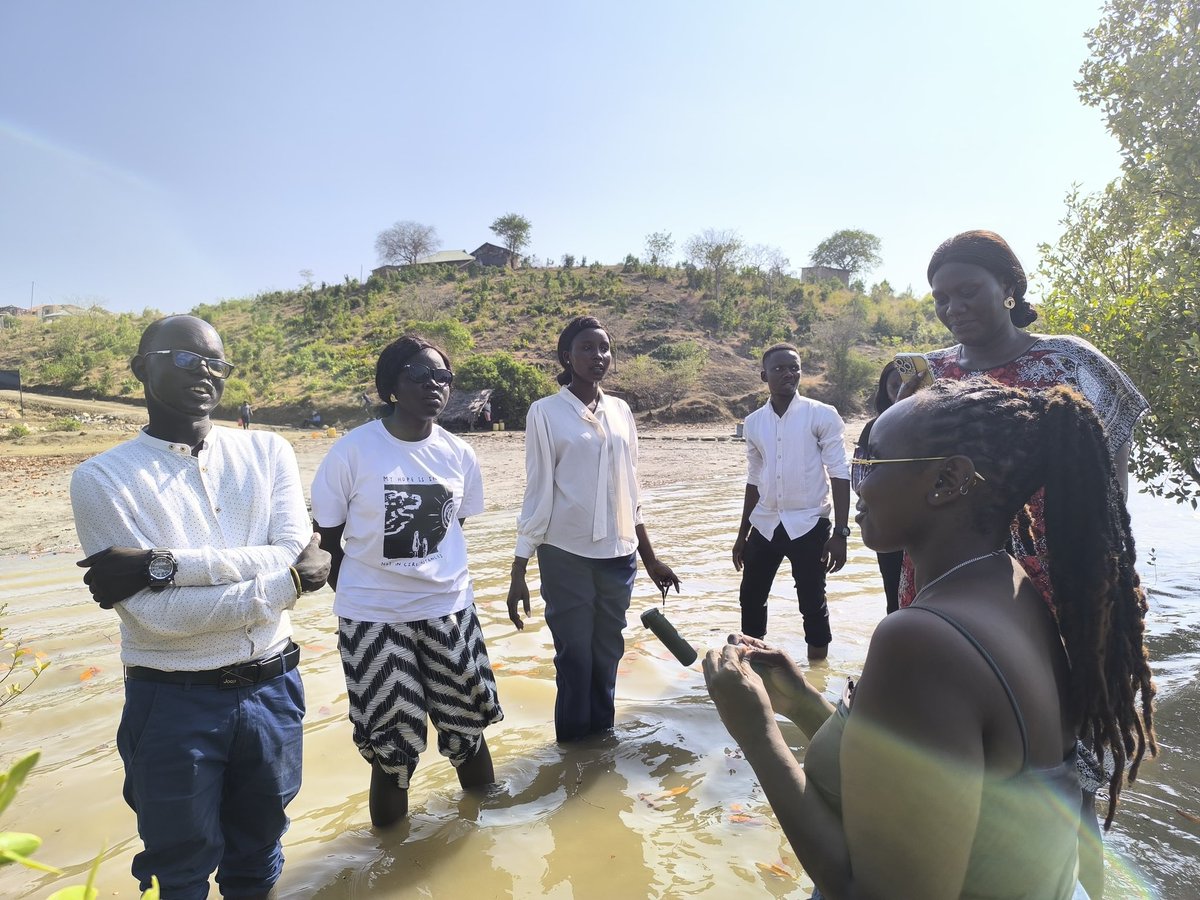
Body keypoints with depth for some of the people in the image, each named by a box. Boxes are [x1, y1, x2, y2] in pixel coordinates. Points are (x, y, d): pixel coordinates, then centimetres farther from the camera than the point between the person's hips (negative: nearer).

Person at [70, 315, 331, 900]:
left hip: (272, 690, 3)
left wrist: (165, 563, -21)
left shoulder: (267, 452, -1)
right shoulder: (102, 479, -10)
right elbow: (157, 614, -18)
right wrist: (287, 579, -17)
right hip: (173, 704, -2)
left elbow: (296, 556, -13)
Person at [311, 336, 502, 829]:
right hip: (373, 619, -3)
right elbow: (326, 537, -4)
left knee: (469, 725, 15)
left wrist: (438, 579, 10)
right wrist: (358, 593, -2)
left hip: (449, 611, 3)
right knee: (391, 744, 8)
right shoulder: (353, 451, -13)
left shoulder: (458, 454, -2)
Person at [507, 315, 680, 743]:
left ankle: (602, 733, 30)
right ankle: (574, 746, 23)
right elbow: (538, 493, -5)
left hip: (618, 554, 4)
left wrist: (651, 559, 15)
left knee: (607, 654, 13)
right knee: (575, 657, 5)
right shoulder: (546, 412, -6)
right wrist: (518, 572, -7)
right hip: (566, 556, -4)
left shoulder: (620, 411, 8)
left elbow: (629, 492, 13)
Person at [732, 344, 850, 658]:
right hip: (764, 525, 4)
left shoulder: (822, 416, -7)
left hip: (808, 525, -4)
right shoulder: (754, 422, 5)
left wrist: (840, 533, -15)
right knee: (751, 597, 12)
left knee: (812, 603, 5)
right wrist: (742, 534, 16)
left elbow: (839, 475, -8)